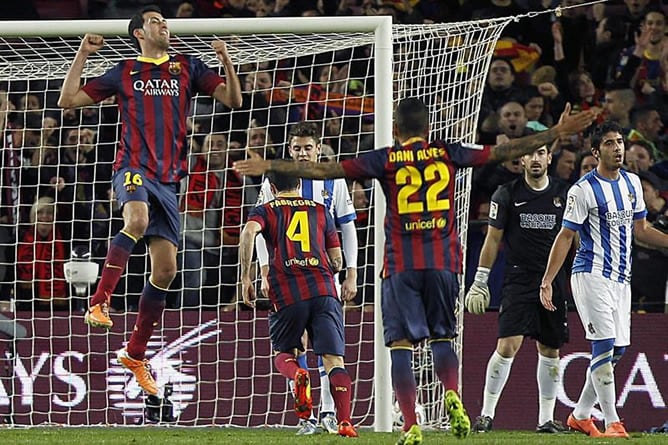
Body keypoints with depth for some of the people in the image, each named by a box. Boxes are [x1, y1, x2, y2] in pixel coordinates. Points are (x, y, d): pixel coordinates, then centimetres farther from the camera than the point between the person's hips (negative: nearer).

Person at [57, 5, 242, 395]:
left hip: (169, 178, 4)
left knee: (166, 269, 1)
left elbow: (233, 100, 9)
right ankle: (100, 302, -38)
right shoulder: (125, 73, 11)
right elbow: (69, 100, 11)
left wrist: (226, 62, -7)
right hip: (134, 167, -3)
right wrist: (83, 56, 2)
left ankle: (136, 354, 13)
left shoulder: (187, 68, 15)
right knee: (137, 220, -38)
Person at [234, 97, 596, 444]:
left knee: (401, 345, 0)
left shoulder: (385, 160, 1)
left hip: (401, 265, -2)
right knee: (442, 336, 18)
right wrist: (557, 133, 19)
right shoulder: (447, 154, 6)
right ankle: (452, 395, -9)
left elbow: (325, 170, -2)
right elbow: (504, 152, 11)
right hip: (443, 262, 2)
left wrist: (269, 166, 3)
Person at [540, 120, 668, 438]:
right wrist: (546, 282, -11)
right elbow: (565, 237, -7)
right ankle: (611, 423, -10)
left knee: (617, 350, 8)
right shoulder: (584, 190, -10)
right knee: (604, 347, -13)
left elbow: (640, 229, 20)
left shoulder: (632, 183, 10)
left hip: (621, 279, 7)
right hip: (591, 276, -7)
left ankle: (581, 415, 22)